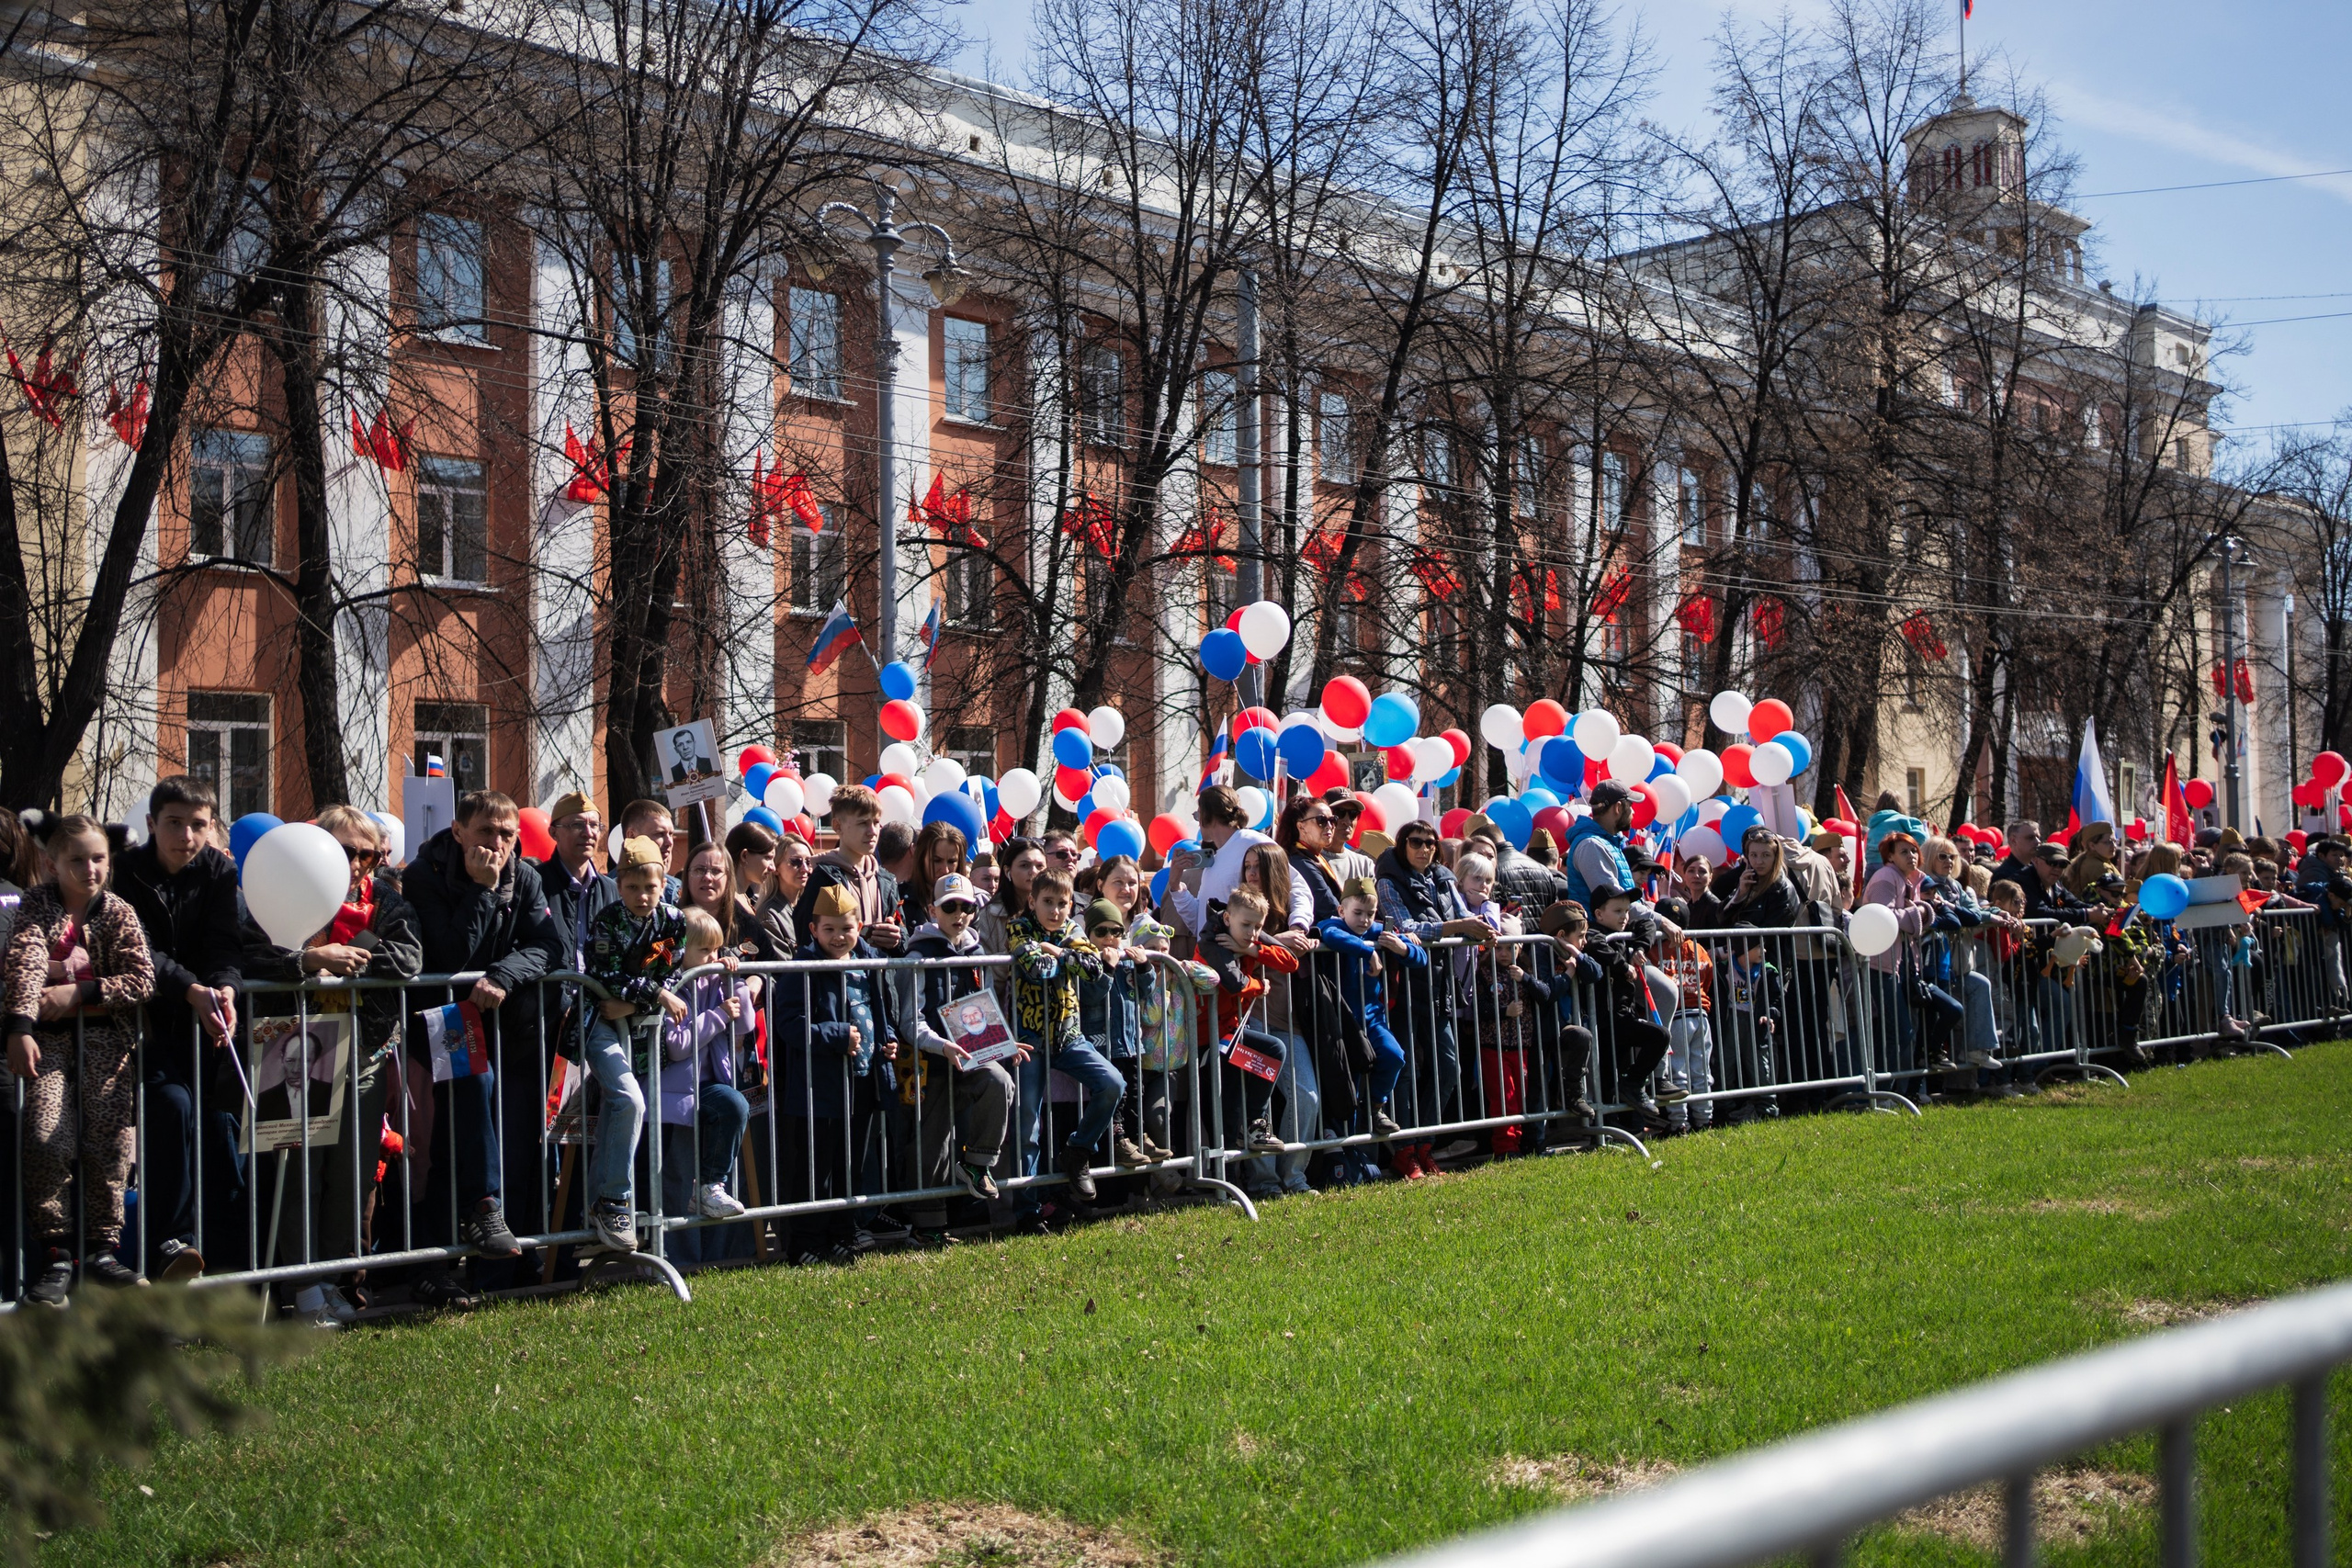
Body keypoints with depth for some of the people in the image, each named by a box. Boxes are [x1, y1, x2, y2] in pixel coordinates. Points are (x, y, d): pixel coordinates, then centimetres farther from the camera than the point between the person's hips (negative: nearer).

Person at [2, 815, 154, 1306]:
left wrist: (79, 993, -13)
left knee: (109, 1141, -9)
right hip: (48, 1036, -1)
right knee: (47, 1140, -15)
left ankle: (102, 1248, 3)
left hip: (105, 1035, 1)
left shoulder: (118, 912, 7)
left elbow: (142, 979, -2)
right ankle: (55, 1256, -6)